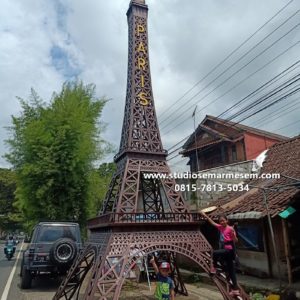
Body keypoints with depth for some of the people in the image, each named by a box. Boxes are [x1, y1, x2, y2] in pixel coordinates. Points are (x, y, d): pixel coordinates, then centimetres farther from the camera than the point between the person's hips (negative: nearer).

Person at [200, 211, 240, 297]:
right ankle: (235, 289, 15)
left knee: (215, 253, -23)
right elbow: (212, 222, 14)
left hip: (229, 249, -8)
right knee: (231, 271, 10)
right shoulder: (221, 227, 7)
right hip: (225, 249, 8)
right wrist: (205, 216, 13)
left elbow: (235, 240, -18)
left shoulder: (230, 229, -14)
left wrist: (233, 234, -35)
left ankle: (214, 268, 1)